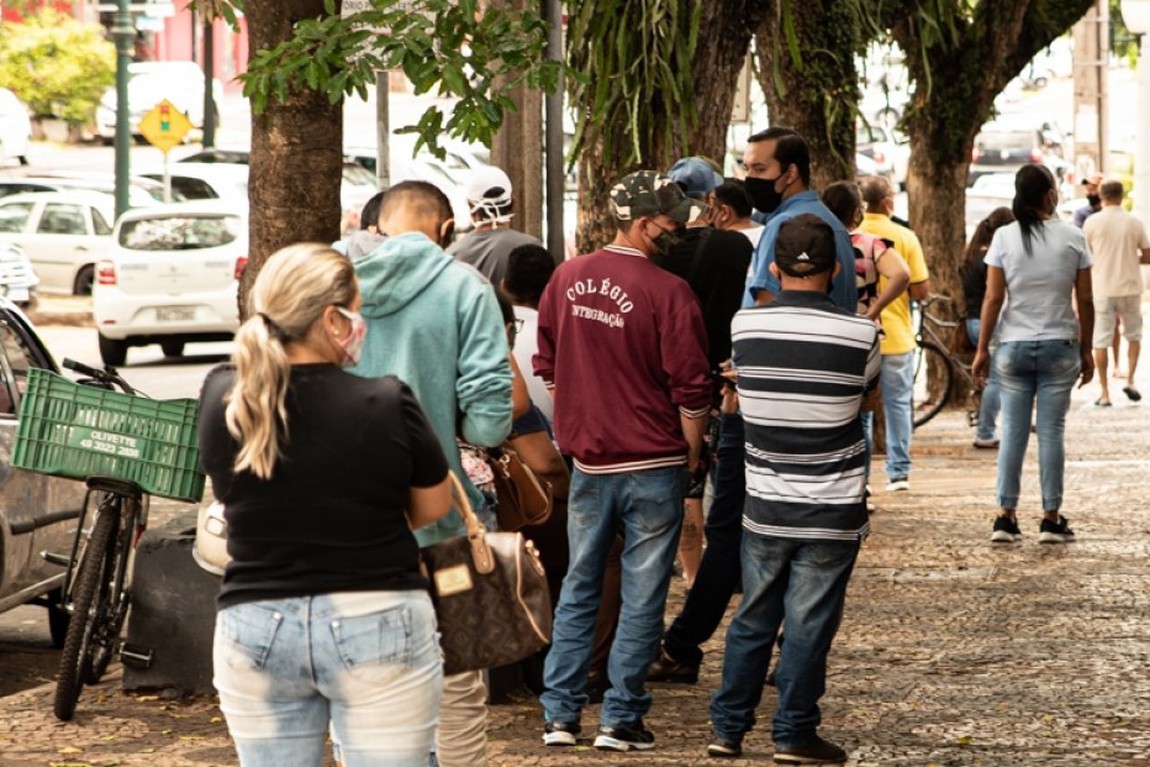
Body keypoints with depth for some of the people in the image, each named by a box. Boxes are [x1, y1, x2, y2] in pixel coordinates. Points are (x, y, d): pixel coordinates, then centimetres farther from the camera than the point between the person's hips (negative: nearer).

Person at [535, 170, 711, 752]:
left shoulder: (566, 279, 2)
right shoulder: (668, 292, -15)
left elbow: (546, 365, 11)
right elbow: (691, 389, -12)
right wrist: (692, 454, 2)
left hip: (588, 461, 5)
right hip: (653, 463, -5)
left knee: (578, 589, 14)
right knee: (642, 598, 4)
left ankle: (559, 714, 13)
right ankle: (620, 719, 6)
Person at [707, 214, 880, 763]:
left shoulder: (744, 326, -6)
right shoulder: (859, 334, -11)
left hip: (765, 506, 3)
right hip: (832, 511, -2)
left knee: (752, 618, 15)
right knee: (809, 624, 4)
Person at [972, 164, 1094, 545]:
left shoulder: (1005, 237, -3)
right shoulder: (1073, 238, -3)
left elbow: (993, 299, -5)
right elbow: (1085, 301, -1)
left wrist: (982, 349, 3)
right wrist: (1086, 350, 9)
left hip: (1013, 346, 1)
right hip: (1060, 346, -1)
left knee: (1013, 432, 6)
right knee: (1052, 431, 3)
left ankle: (1006, 517, 5)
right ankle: (1051, 519, 5)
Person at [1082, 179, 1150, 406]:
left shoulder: (1092, 222, -5)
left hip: (1102, 289, -1)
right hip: (1129, 288, 1)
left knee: (1101, 341, 4)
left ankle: (1105, 393, 4)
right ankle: (1130, 381, 5)